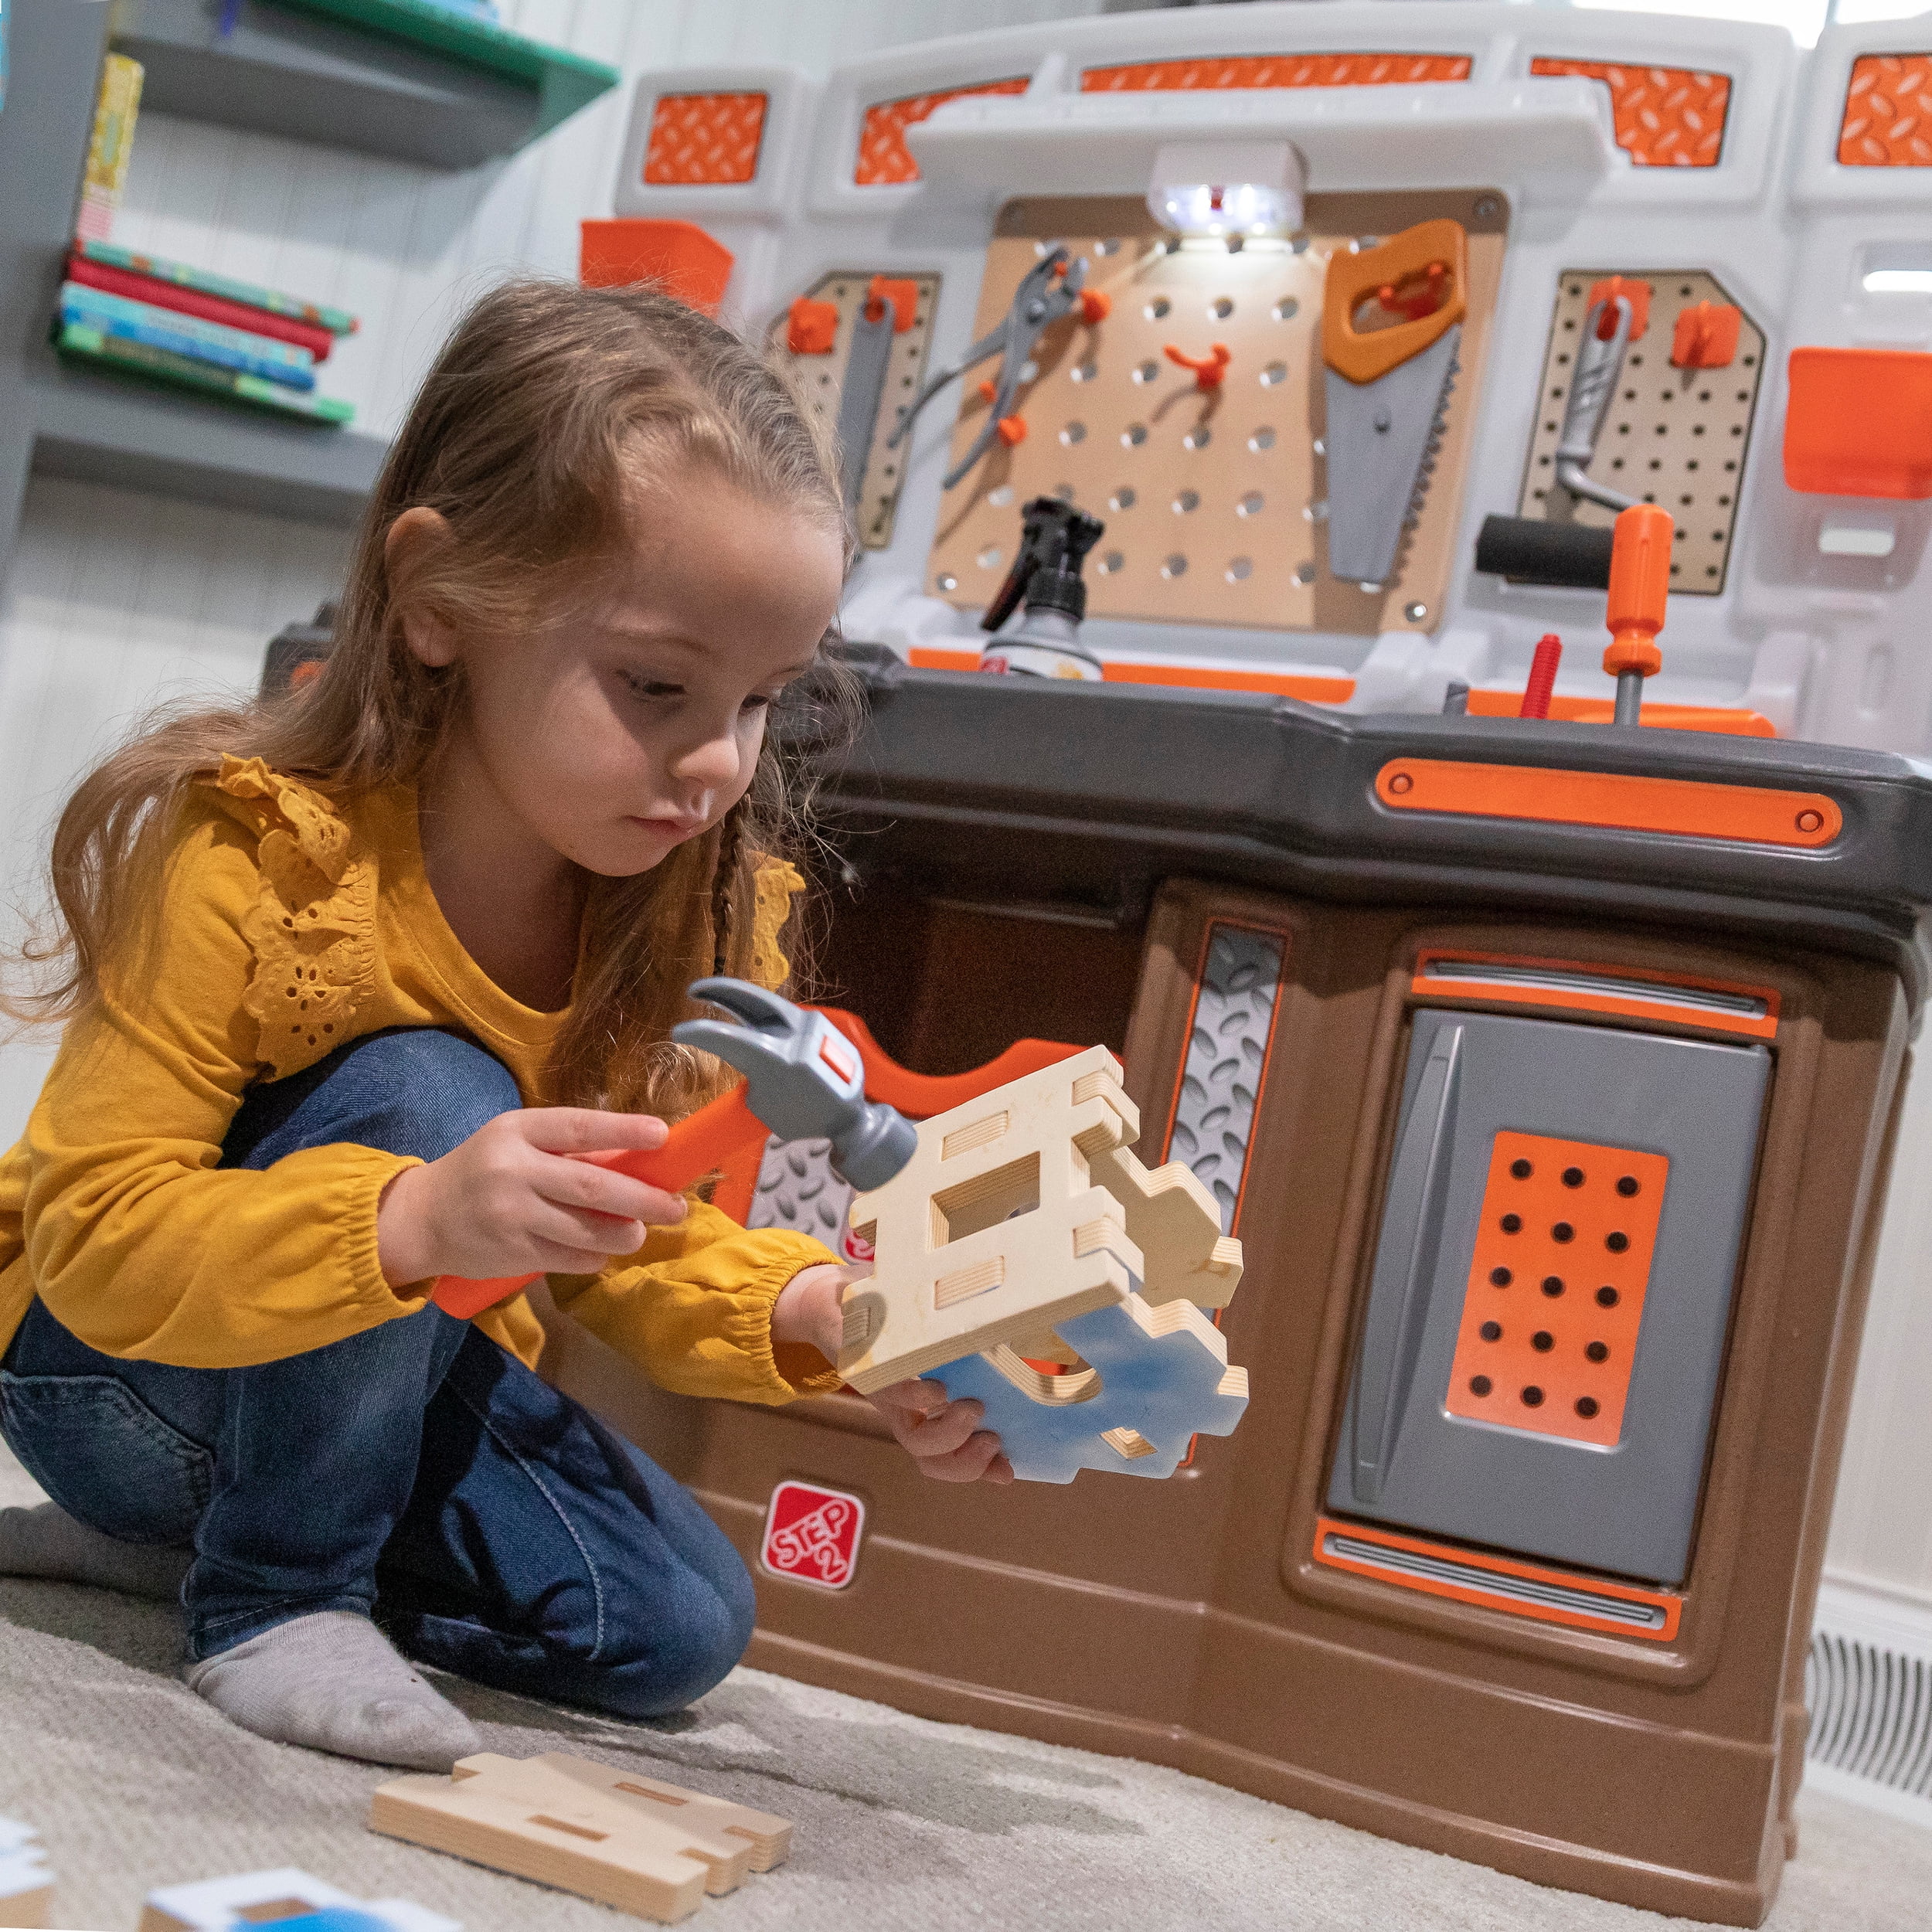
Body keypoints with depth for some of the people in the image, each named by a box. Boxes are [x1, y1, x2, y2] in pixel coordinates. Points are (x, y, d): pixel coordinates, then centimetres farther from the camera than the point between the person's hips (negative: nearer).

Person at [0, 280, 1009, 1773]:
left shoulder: (679, 910, -11)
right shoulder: (257, 857, -28)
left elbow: (617, 1236, -5)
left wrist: (807, 1311, -26)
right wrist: (410, 1224, -46)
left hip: (380, 1383, 6)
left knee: (677, 1624, -8)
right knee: (419, 1095, -32)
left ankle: (201, 1527, 8)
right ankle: (270, 1590, -12)